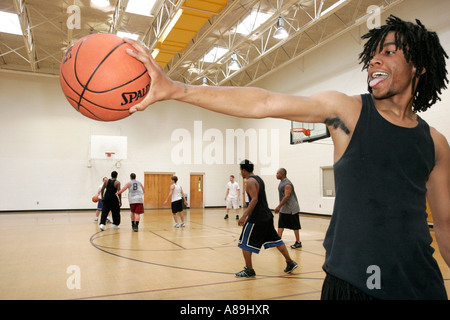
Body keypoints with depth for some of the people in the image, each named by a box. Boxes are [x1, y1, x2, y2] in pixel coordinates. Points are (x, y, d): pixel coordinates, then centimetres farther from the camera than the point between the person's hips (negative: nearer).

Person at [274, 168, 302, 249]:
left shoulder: (287, 184, -20)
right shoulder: (282, 182, 11)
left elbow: (287, 196, -25)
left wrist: (279, 206, -25)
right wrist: (280, 207, 20)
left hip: (291, 209, -10)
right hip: (284, 209, 10)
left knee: (295, 226, 1)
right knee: (281, 224, 7)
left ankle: (298, 242, 11)